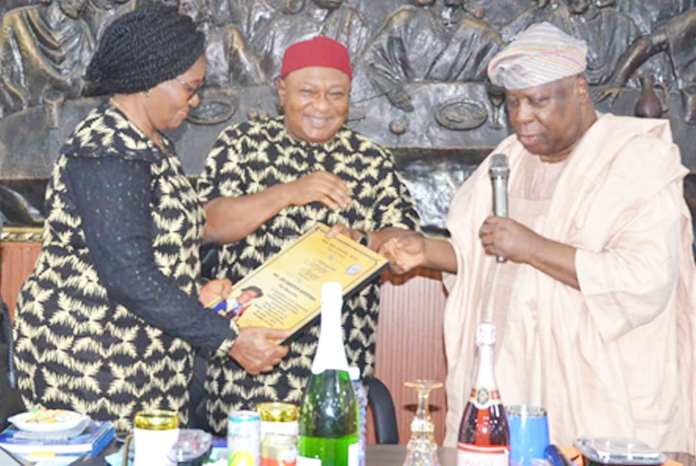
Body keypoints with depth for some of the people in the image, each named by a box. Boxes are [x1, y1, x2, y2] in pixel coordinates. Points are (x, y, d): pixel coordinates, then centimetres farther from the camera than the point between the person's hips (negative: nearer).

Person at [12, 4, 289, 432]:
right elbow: (130, 276, -24)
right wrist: (229, 340, -21)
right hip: (85, 359, -9)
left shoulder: (152, 144, 12)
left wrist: (196, 291, 4)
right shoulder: (108, 155, -19)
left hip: (146, 358, 9)